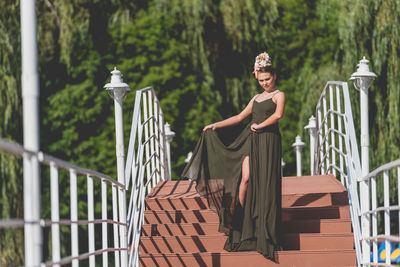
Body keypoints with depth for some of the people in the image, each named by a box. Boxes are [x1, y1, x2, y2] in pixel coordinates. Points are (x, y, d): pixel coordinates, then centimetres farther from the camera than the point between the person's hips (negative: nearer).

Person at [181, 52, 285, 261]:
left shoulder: (279, 95, 1)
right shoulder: (257, 98, 20)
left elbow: (278, 114, -18)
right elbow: (240, 117, 25)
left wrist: (260, 125, -9)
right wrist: (216, 125, 20)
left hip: (268, 141, -5)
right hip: (250, 139, 5)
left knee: (264, 183, -7)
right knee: (245, 178, -7)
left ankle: (264, 230, -2)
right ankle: (241, 219, 1)